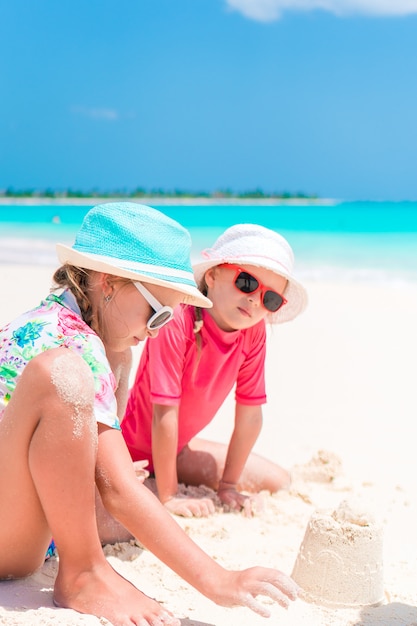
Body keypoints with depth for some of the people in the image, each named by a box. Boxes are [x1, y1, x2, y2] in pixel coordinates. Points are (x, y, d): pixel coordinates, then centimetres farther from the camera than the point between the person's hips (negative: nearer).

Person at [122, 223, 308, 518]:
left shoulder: (253, 333, -12)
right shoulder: (178, 322, -30)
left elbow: (250, 414, -5)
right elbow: (165, 413, -29)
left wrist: (227, 485, -2)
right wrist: (169, 496, -24)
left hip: (177, 447, 7)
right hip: (131, 448, -6)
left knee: (280, 482, 6)